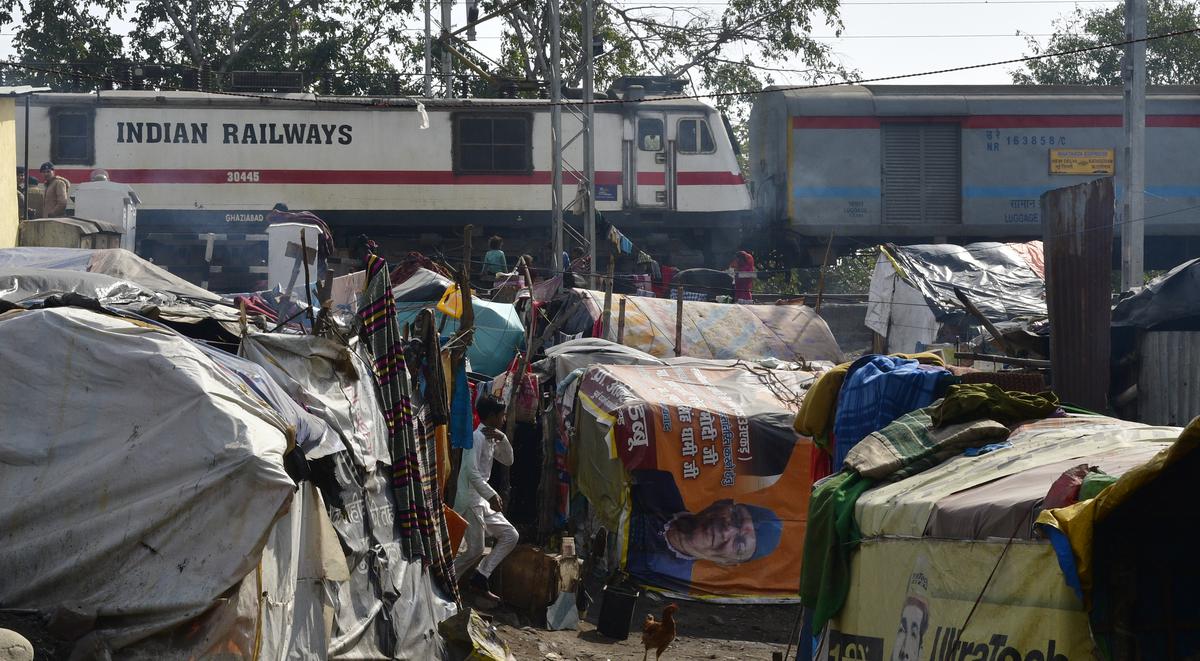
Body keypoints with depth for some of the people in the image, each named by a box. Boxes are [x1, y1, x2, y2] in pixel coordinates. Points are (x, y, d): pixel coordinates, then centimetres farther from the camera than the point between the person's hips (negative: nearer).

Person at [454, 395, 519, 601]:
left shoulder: (491, 438, 14)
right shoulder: (478, 437, -15)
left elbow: (508, 460, 16)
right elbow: (472, 472, -24)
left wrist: (502, 439, -1)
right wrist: (492, 495, -28)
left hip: (483, 501, 10)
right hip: (471, 500, -10)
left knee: (510, 535, 6)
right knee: (475, 549, -10)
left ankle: (479, 578, 6)